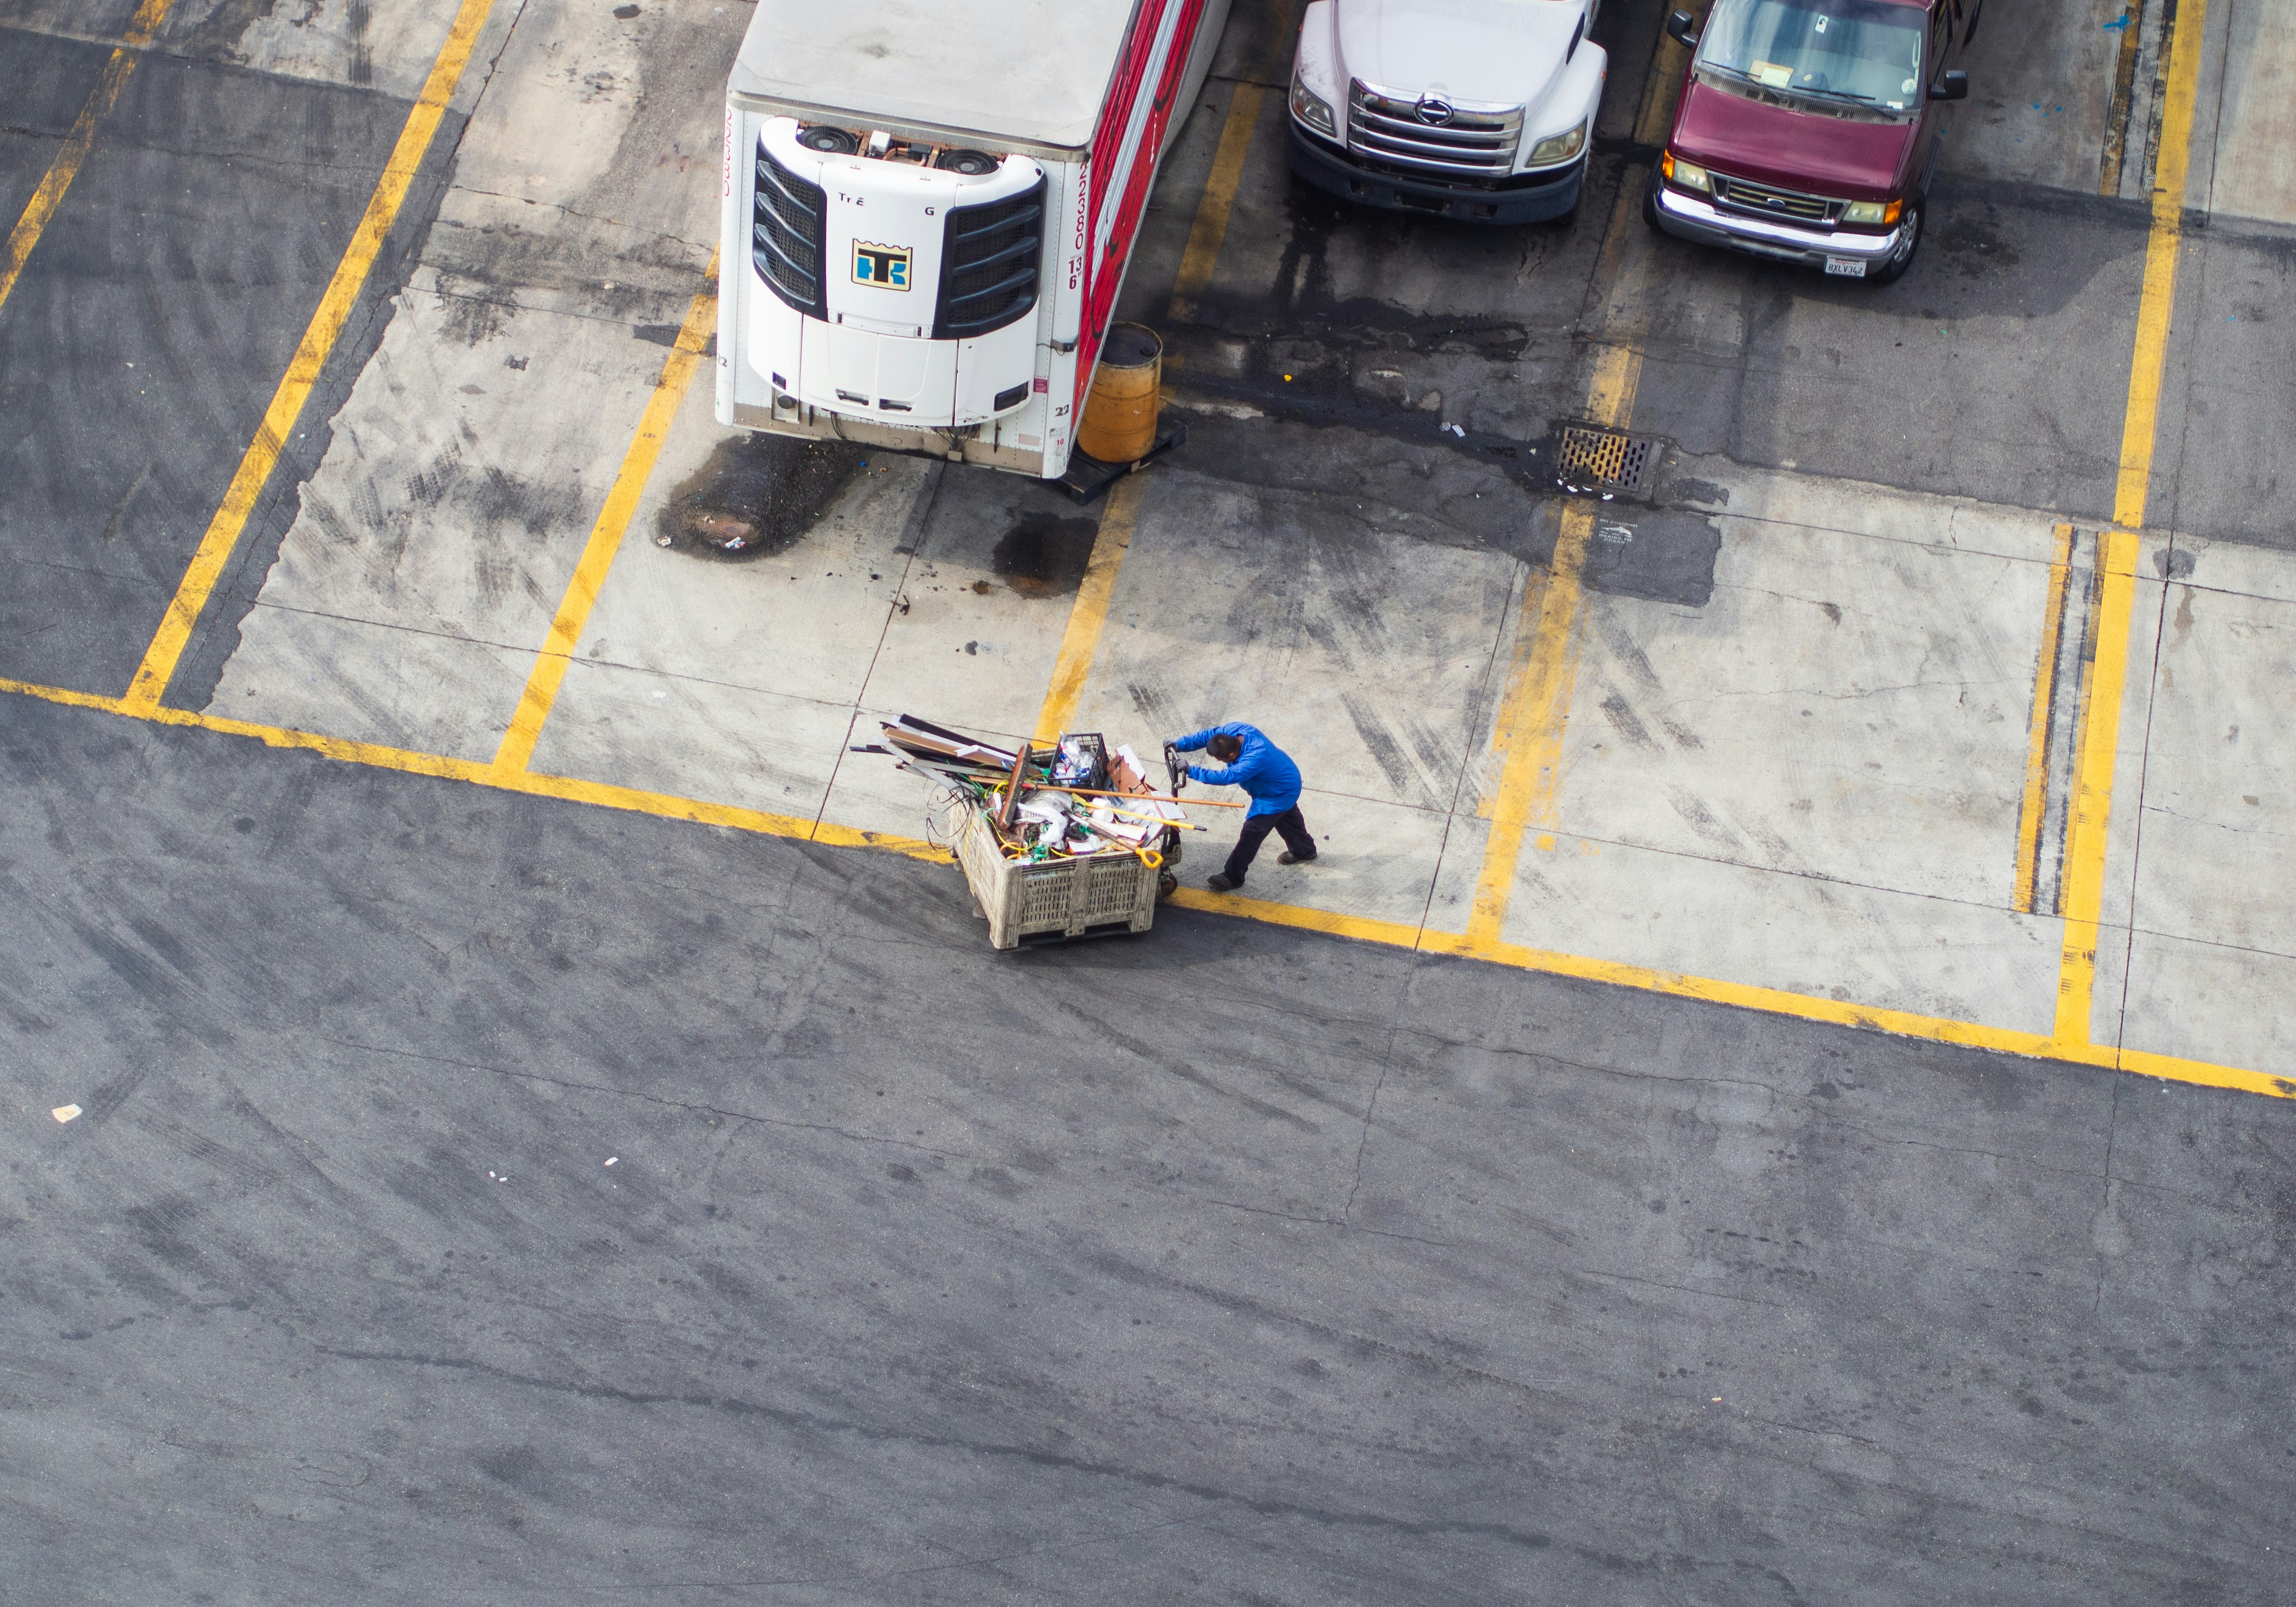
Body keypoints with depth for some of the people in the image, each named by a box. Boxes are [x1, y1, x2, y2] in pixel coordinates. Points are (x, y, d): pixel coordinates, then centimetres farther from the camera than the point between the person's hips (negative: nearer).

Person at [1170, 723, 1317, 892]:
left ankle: (1233, 877, 7)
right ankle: (1304, 851, 57)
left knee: (1253, 832, -4)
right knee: (1288, 816, 31)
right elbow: (1207, 736, -17)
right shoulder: (1234, 729, -25)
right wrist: (1180, 745, -29)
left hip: (1278, 795, -9)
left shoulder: (1256, 758, -47)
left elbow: (1226, 777, -51)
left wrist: (1192, 771, -52)